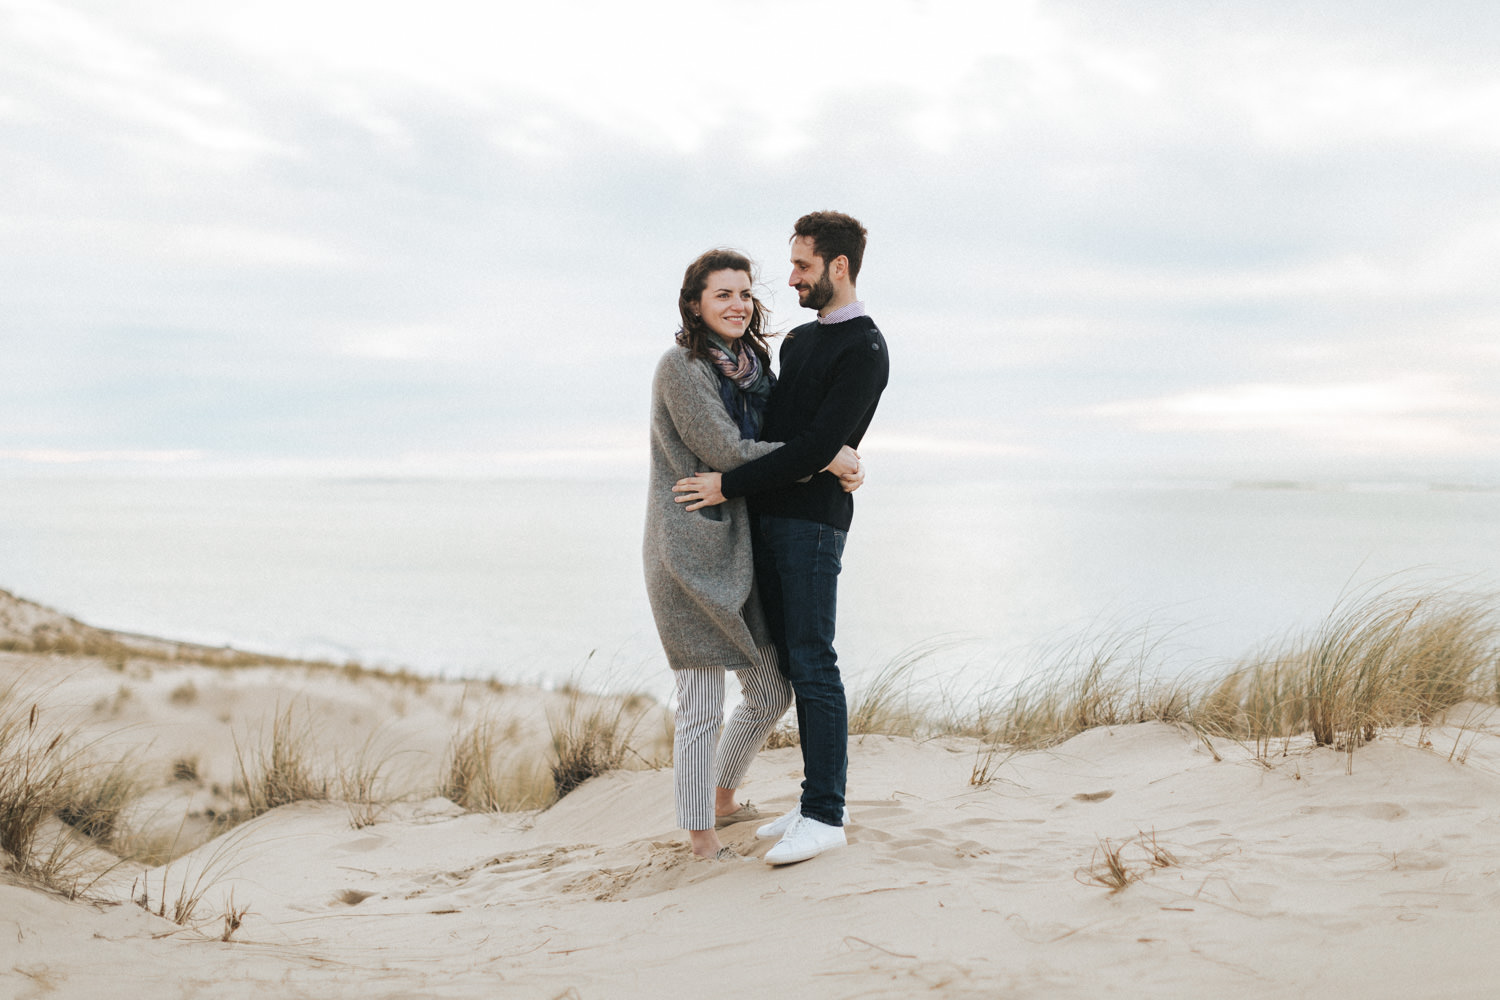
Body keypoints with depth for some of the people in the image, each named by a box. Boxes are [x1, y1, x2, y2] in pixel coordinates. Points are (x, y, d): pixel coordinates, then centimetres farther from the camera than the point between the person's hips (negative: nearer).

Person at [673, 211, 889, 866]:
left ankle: (826, 816, -3)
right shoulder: (798, 339, 18)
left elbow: (818, 445, -18)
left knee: (813, 666, -8)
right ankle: (816, 802, 15)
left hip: (813, 521, -9)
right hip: (767, 518, 9)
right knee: (791, 663, 9)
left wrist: (731, 485, -16)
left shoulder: (863, 351, -10)